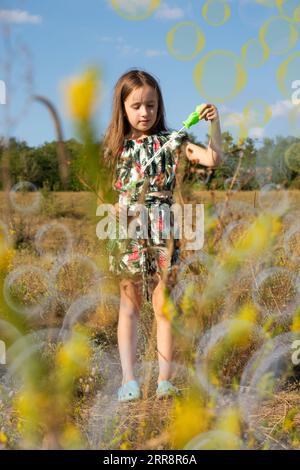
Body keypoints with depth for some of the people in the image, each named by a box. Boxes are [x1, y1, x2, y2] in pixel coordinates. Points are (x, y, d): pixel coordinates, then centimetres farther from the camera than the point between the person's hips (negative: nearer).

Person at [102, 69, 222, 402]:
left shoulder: (170, 141, 0)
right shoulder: (116, 147, 8)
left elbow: (213, 159, -10)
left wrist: (214, 124, -20)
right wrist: (112, 207, -1)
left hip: (161, 230, -2)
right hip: (127, 232, 2)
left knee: (163, 305, 2)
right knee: (129, 306, 5)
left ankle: (164, 379, 7)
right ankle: (129, 380, 7)